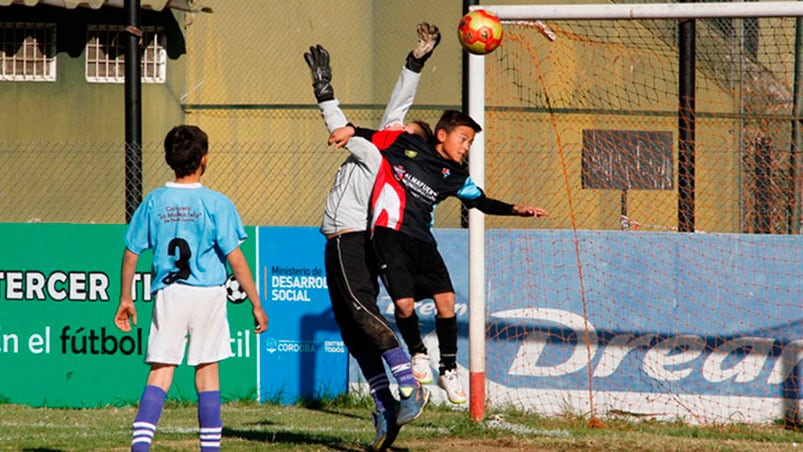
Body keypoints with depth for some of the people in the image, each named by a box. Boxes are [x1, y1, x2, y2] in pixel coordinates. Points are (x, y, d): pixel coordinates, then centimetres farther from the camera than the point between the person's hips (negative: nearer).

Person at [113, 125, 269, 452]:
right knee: (207, 370, 7)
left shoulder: (154, 202, 2)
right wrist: (256, 304, -3)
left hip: (168, 294, 2)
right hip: (207, 294, -2)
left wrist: (125, 298, 18)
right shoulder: (216, 203, -6)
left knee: (160, 372, 1)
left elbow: (131, 253, 7)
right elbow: (235, 258, -8)